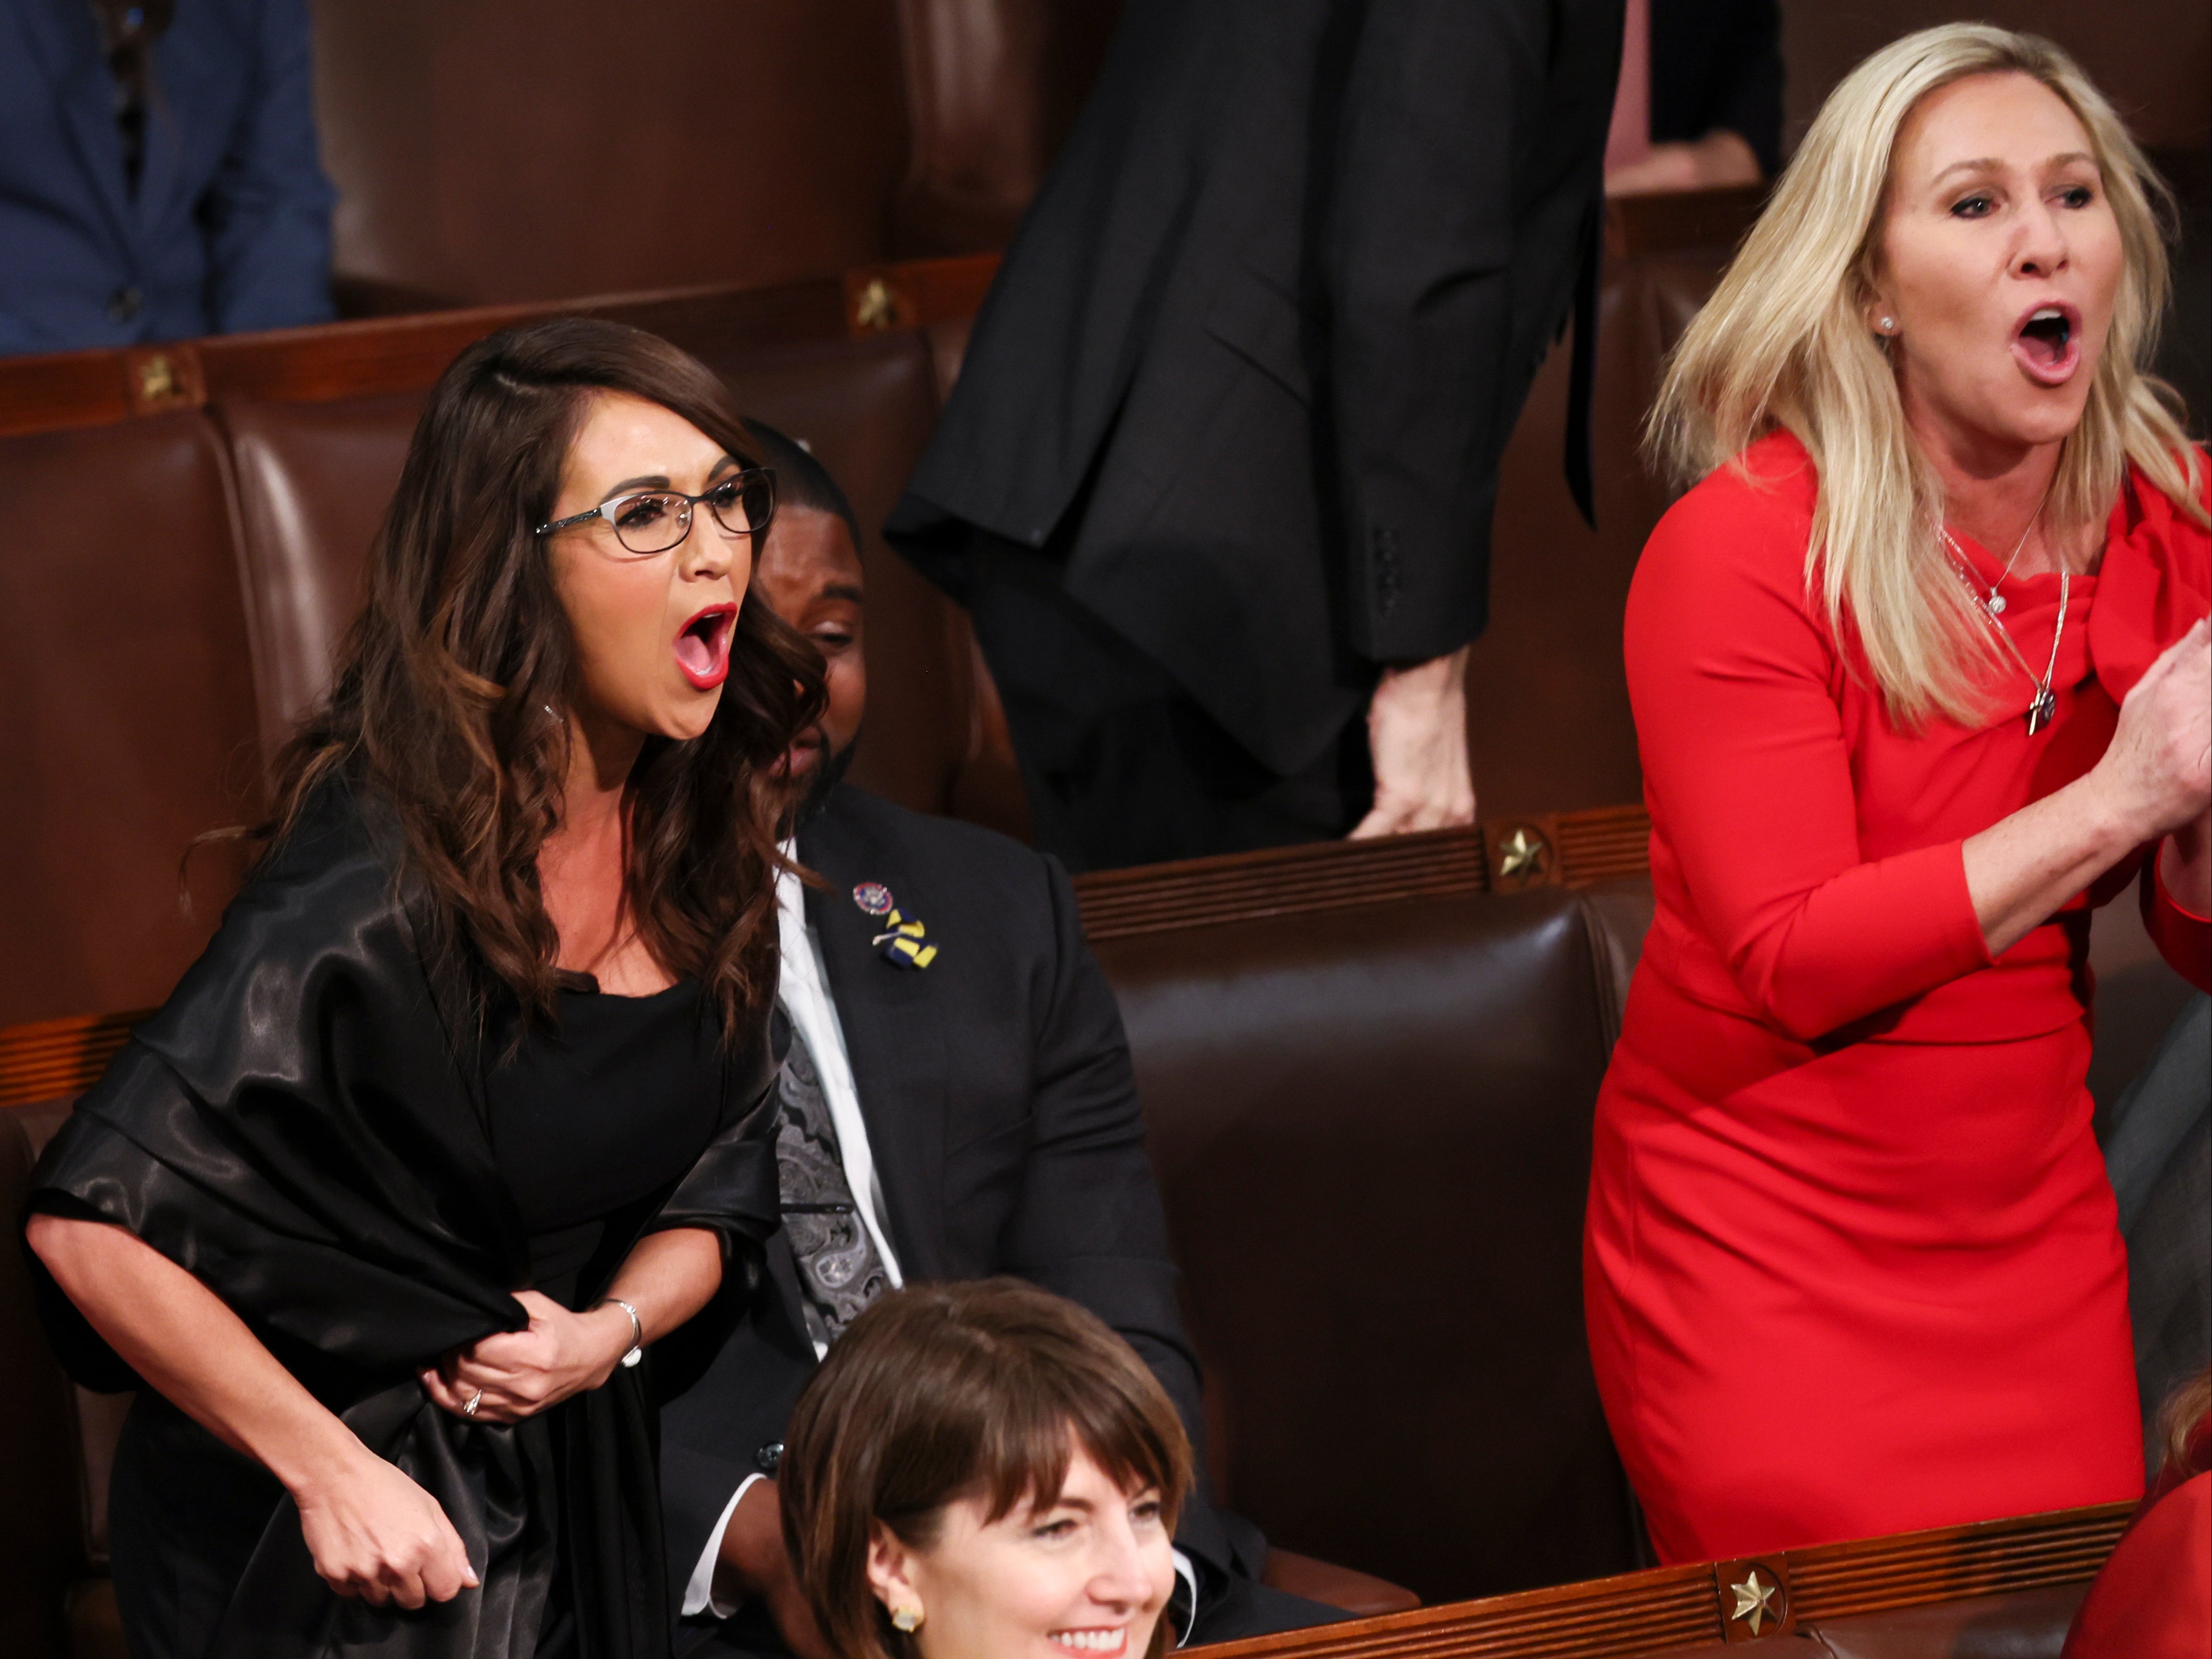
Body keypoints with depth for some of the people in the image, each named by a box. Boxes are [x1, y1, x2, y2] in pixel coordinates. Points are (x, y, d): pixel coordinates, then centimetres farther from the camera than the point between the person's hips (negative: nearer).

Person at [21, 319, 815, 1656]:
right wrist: (331, 1474, -21)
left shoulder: (703, 824, -3)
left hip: (572, 1485, 7)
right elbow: (95, 1220, -27)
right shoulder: (387, 878, -25)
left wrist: (614, 1327, -13)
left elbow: (720, 1180, 7)